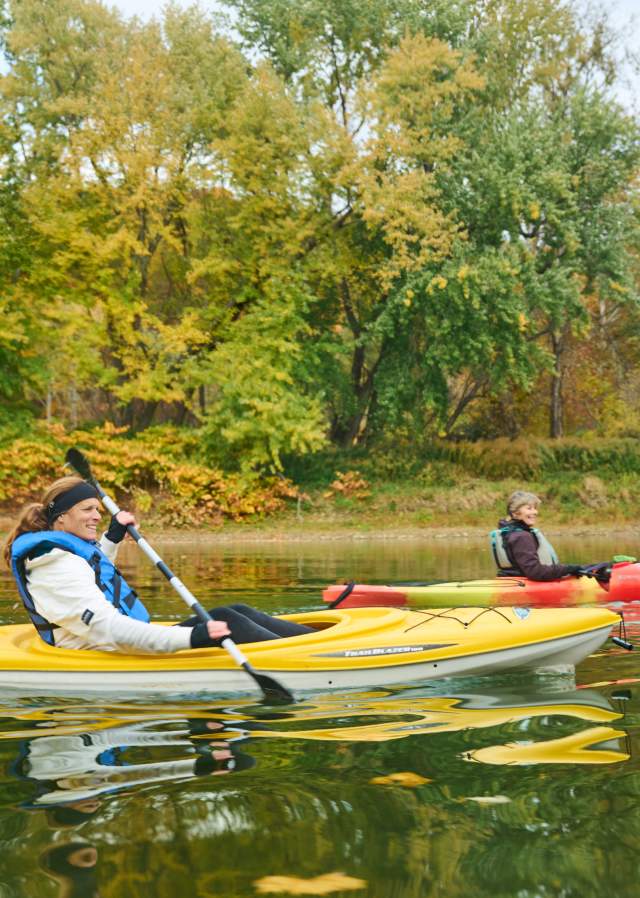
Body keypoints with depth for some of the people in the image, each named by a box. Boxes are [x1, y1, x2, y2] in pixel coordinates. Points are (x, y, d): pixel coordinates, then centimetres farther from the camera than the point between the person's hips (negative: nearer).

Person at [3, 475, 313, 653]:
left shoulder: (68, 552, 10)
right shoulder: (61, 568, -22)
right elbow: (108, 627, -32)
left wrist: (112, 537, 23)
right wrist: (191, 638, -39)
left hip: (128, 646, 10)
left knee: (235, 613, 3)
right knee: (225, 621, -16)